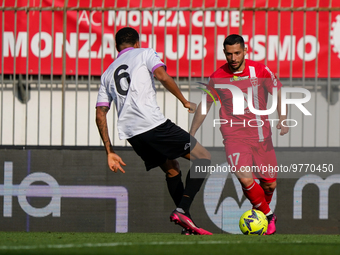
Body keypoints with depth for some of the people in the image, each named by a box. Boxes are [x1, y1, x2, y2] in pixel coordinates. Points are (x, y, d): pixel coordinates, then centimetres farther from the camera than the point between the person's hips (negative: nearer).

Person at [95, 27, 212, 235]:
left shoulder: (108, 73, 26)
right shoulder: (144, 53, 12)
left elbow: (100, 114, 19)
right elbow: (163, 77, -8)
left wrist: (110, 151, 20)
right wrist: (185, 102, 3)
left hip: (129, 132, 6)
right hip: (153, 123, -6)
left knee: (172, 169, 24)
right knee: (203, 158, 1)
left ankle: (188, 224, 14)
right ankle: (182, 210, -16)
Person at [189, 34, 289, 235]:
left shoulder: (260, 71, -6)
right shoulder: (217, 77, -4)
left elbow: (278, 91, 6)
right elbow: (205, 105, 10)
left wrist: (283, 118, -8)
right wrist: (191, 135, 13)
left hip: (261, 134, 1)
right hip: (234, 135, -1)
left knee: (269, 184, 6)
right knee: (246, 179, -21)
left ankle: (262, 211, 38)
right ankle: (268, 215, 2)